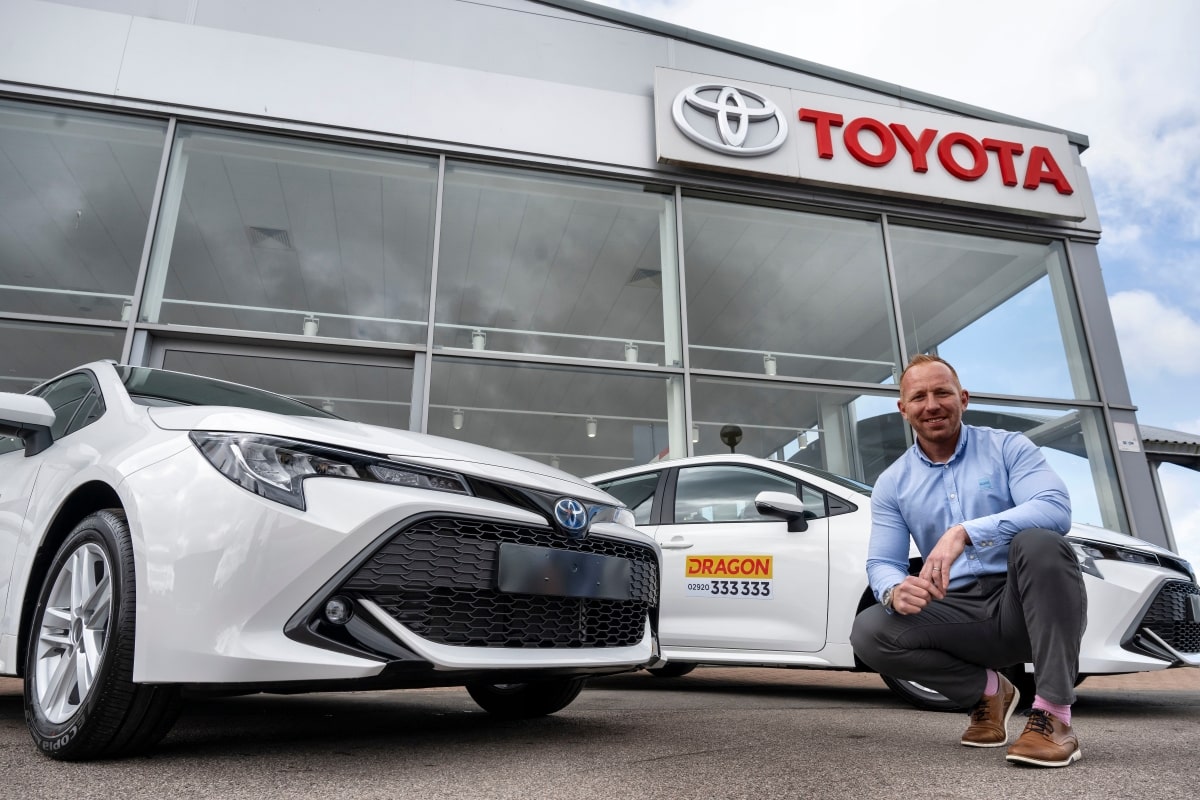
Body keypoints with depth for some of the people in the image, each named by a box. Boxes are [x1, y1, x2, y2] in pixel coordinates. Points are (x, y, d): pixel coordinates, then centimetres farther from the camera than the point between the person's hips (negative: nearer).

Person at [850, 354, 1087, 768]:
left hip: (1025, 604, -2)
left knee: (1040, 541, -32)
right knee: (869, 632, -21)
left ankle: (1054, 714, -24)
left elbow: (1056, 509, -19)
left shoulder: (1008, 447, -1)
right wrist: (895, 591, -26)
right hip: (956, 614, 3)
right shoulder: (892, 484, 6)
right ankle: (987, 690, 4)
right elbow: (881, 562, 0)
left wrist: (965, 532, -33)